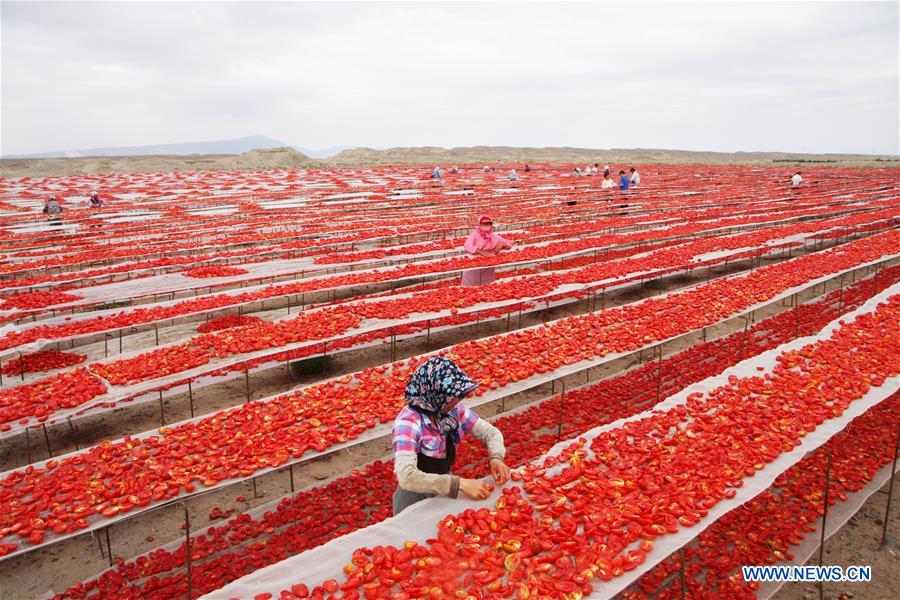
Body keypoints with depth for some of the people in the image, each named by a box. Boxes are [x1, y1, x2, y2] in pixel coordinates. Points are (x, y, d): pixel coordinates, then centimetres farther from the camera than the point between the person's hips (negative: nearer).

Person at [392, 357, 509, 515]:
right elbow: (406, 477, -39)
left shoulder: (454, 409, -12)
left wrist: (496, 458, -22)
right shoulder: (408, 422, -29)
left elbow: (490, 432, -2)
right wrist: (460, 484, -41)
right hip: (416, 498, -5)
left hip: (446, 490, 6)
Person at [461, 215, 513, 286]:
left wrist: (501, 244, -15)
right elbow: (468, 245, -24)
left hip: (488, 266, 3)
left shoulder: (494, 237, 1)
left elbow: (509, 243, 8)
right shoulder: (475, 234, -7)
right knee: (470, 286, 0)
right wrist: (481, 252, -35)